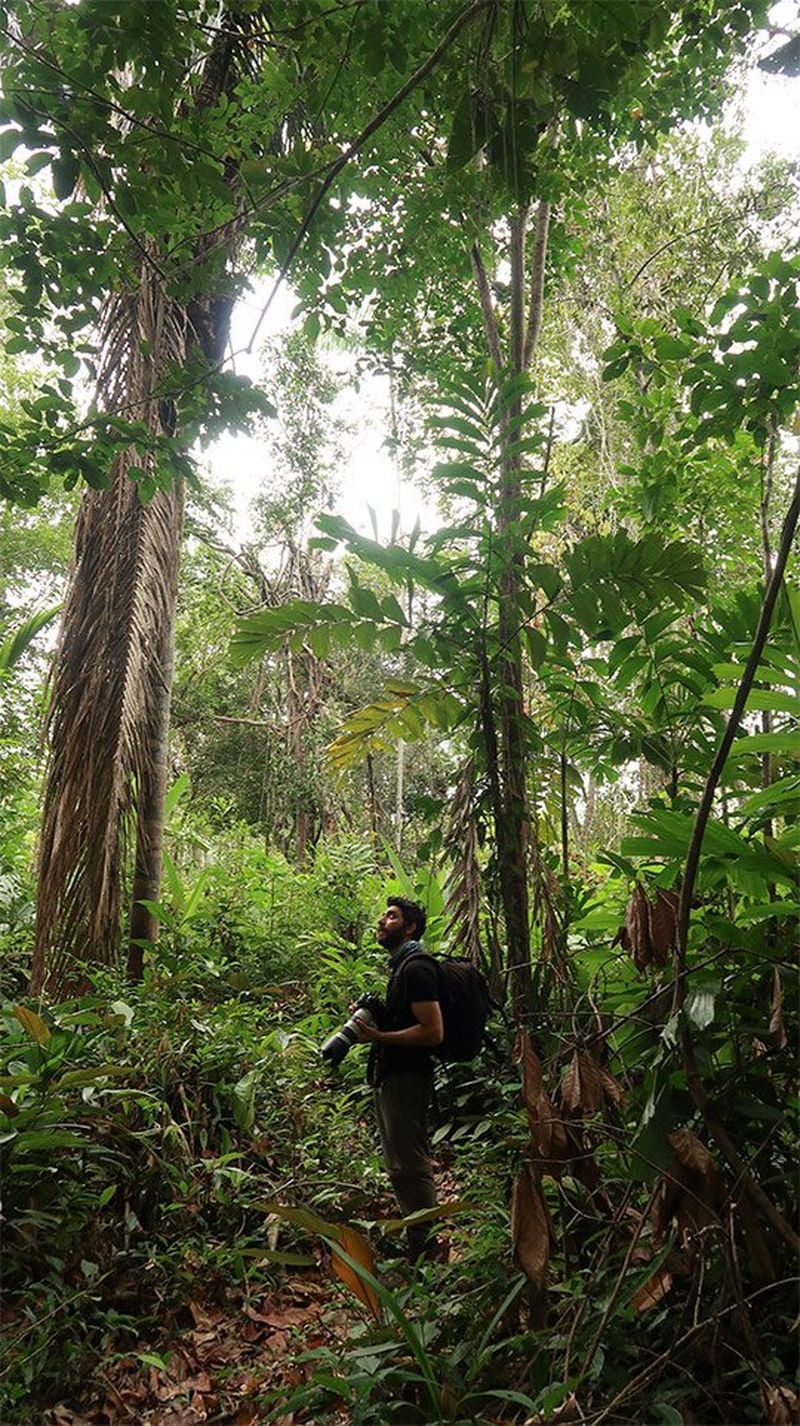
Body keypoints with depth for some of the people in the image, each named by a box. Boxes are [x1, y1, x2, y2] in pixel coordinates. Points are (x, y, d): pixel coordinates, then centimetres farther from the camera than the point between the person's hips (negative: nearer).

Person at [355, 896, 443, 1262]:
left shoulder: (415, 969, -16)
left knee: (410, 1166, -4)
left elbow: (432, 1032, -24)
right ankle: (416, 1247, 30)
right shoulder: (399, 967, 15)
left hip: (406, 1079, -11)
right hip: (390, 1077, 11)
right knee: (402, 1166, 18)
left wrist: (379, 1036, -22)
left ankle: (427, 1252, 7)